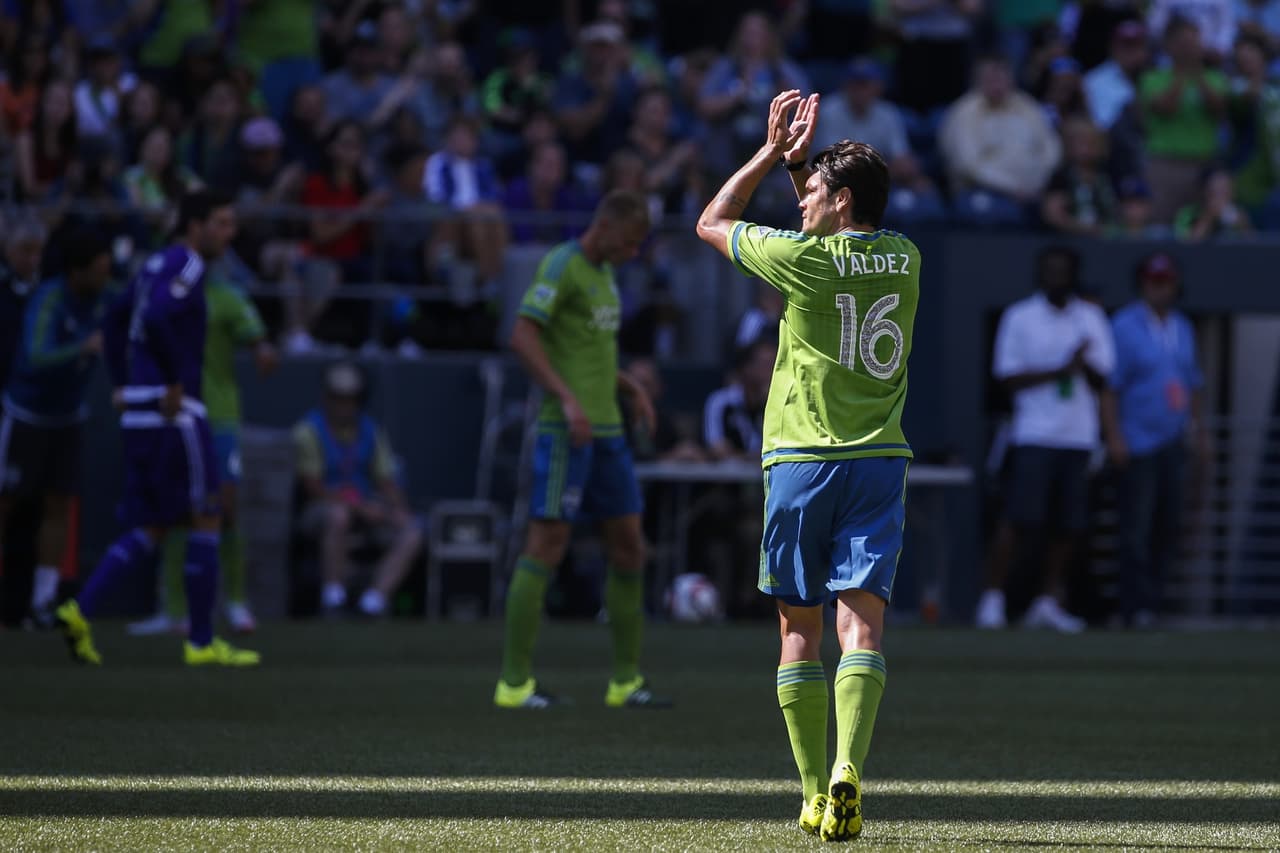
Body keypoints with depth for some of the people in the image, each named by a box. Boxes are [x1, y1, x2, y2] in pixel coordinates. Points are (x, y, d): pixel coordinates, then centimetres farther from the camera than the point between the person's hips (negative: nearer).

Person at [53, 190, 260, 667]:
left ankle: (81, 610, -3)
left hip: (140, 414, 9)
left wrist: (122, 386, 21)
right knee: (205, 520, -2)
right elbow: (155, 321, -28)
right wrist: (175, 381, -20)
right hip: (173, 414, -9)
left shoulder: (157, 265, 18)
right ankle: (201, 642, 0)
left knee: (151, 529, 11)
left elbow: (115, 321, 26)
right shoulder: (186, 267, -11)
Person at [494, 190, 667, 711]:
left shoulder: (602, 273, 18)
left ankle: (626, 681, 15)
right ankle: (515, 682, -7)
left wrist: (630, 388, 15)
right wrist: (567, 399, -26)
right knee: (548, 544, -9)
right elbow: (523, 337, -19)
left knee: (628, 546, 8)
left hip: (607, 431, 9)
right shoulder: (562, 266, -10)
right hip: (565, 431, -9)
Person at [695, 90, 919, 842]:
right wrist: (802, 157, 26)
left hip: (802, 462, -3)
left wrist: (774, 152, 15)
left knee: (800, 628, 8)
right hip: (881, 462, 3)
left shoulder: (804, 259, -8)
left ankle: (815, 795, 9)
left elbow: (713, 223, 9)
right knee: (862, 619, -8)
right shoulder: (906, 259, 6)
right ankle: (847, 769, -29)